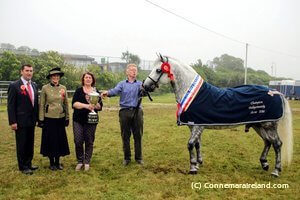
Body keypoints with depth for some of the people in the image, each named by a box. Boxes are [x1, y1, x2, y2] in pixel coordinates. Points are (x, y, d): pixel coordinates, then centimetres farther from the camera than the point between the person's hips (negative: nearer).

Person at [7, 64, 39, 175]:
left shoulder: (34, 85, 8)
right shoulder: (14, 86, -10)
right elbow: (11, 105, -11)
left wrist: (37, 117, 10)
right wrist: (12, 122, -15)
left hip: (32, 121, 6)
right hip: (21, 121, -6)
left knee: (30, 143, 14)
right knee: (21, 144, 5)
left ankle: (28, 163, 28)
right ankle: (23, 167, 18)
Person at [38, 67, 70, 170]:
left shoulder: (63, 88, 5)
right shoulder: (45, 88, -3)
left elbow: (66, 104, 10)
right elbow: (41, 105, -3)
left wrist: (67, 118, 8)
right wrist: (41, 119, -6)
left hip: (60, 118, 3)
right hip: (49, 118, -3)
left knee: (60, 140, 7)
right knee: (50, 140, 4)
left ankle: (57, 162, 22)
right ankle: (52, 162, 19)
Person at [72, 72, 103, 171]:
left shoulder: (96, 91, 9)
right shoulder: (78, 91, 5)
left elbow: (100, 106, 5)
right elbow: (74, 104, -8)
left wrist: (95, 104, -17)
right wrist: (86, 105, -20)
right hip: (78, 120, -1)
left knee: (89, 141, 3)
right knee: (78, 141, -4)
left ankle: (87, 162, 14)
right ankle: (79, 161, 12)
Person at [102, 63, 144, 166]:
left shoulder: (140, 84, 10)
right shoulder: (122, 84, 8)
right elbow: (115, 90, -11)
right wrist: (107, 92, -33)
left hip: (137, 111, 0)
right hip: (125, 111, 0)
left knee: (138, 135, 6)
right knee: (125, 136, 6)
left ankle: (138, 157, 18)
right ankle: (127, 158, 19)